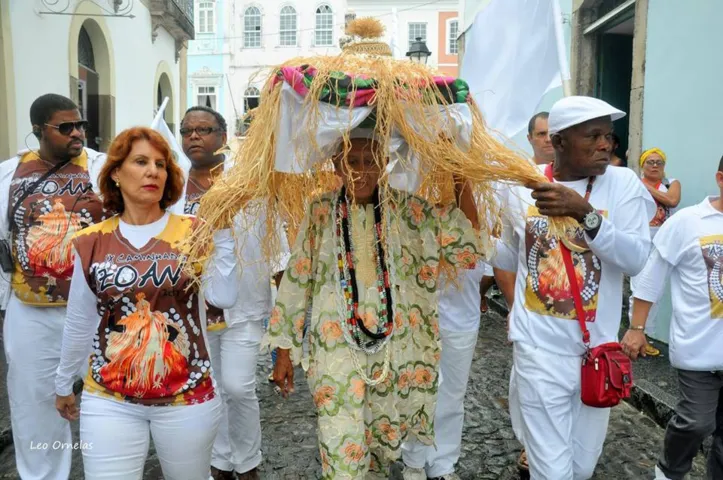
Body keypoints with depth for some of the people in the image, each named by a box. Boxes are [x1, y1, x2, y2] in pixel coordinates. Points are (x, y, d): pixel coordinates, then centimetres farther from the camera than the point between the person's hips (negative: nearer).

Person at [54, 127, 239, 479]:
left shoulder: (193, 233, -5)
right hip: (109, 401, 1)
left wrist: (223, 231, -22)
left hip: (188, 397, 0)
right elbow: (79, 323, 10)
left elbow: (224, 297, -19)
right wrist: (63, 384, 19)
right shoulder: (91, 243, 0)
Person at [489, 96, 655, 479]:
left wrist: (585, 213, -27)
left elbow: (636, 260, -16)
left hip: (597, 345, 1)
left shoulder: (623, 184, -5)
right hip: (540, 345, -1)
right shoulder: (522, 186, 0)